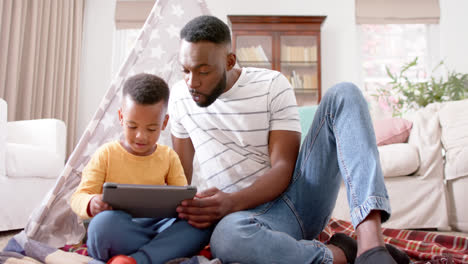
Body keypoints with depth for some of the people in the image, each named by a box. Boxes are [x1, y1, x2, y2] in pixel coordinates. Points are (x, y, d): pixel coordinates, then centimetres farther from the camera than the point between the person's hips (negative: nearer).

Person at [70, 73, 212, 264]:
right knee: (105, 221, -37)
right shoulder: (106, 154, 2)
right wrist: (91, 204, -27)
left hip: (156, 227, 3)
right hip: (118, 232, -3)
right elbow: (78, 197, -1)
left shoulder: (169, 157, 10)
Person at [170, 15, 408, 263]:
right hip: (248, 213, -1)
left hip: (297, 194, 1)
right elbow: (181, 172, 15)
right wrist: (184, 207, -4)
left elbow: (283, 169, -9)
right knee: (227, 235, -41)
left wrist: (232, 202, -26)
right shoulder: (180, 97, 6)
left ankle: (370, 241, -33)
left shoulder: (273, 85, -2)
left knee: (343, 94, -18)